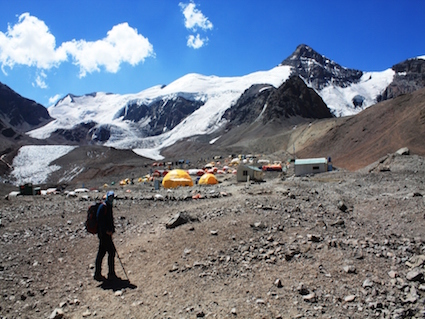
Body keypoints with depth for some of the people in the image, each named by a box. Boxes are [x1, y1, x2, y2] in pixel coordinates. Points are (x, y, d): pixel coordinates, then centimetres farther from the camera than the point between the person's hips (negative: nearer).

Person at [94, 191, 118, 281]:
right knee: (111, 252, -6)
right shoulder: (103, 206, -13)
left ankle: (97, 274, 20)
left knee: (102, 253, 12)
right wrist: (106, 231, -21)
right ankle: (111, 274, 1)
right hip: (104, 233, -10)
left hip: (107, 233, 10)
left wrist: (112, 229, 15)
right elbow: (100, 219, -20)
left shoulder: (109, 206, 17)